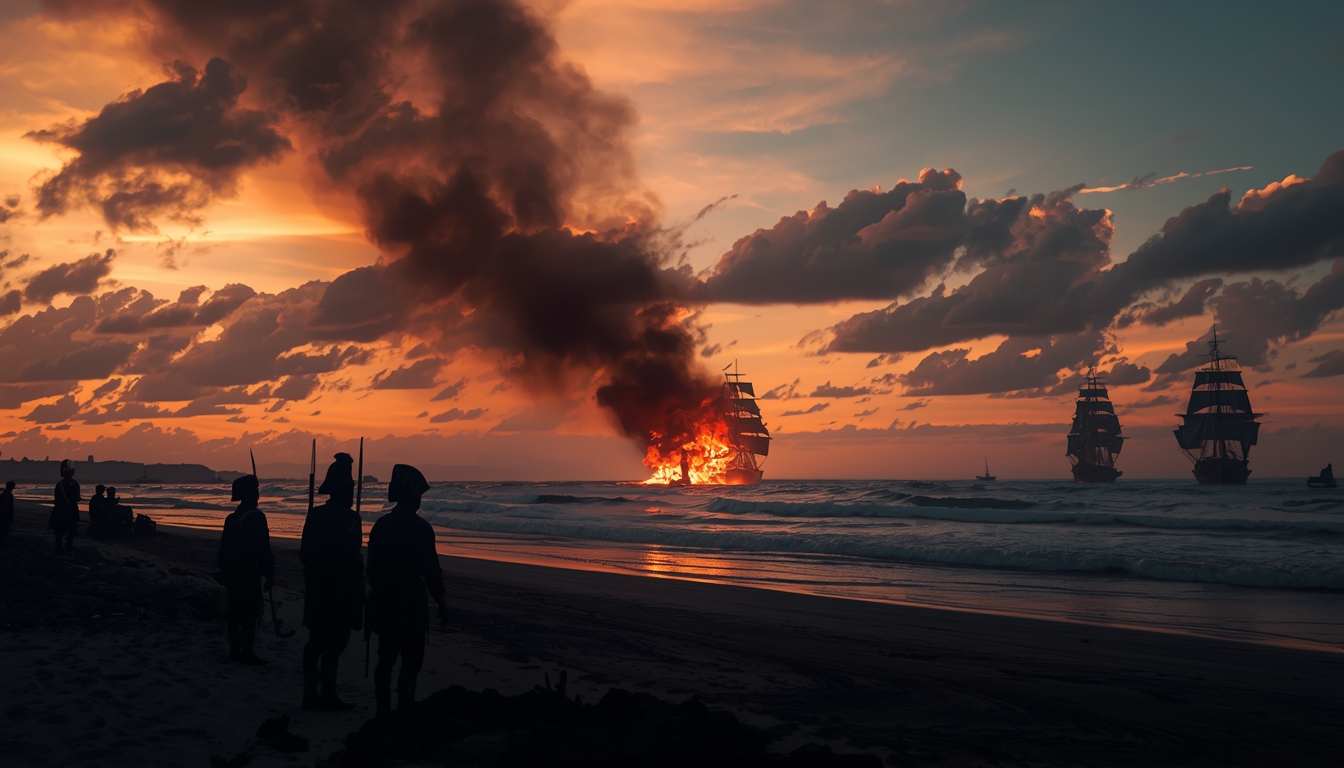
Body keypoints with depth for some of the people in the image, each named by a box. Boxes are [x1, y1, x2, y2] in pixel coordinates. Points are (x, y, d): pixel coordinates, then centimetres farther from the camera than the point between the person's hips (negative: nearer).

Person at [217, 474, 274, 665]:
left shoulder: (232, 517, 11)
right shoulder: (256, 516, -15)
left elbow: (224, 547, 15)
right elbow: (263, 548, -17)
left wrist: (224, 570, 24)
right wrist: (269, 575, -12)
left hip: (232, 572, 9)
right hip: (249, 573, -8)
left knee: (235, 612, 12)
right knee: (251, 613, -4)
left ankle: (235, 650, 17)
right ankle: (247, 652, -4)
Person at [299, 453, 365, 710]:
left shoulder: (315, 515, 7)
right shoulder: (348, 518, -15)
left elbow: (304, 554, 10)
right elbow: (352, 558, -17)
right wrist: (357, 590, -9)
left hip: (316, 585, 7)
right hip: (340, 587, -7)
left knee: (315, 640, 12)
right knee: (333, 642, -2)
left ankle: (310, 694, 18)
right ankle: (329, 696, 2)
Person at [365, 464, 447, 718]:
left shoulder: (381, 524, 6)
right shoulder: (420, 528, -14)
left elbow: (372, 566, 12)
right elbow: (431, 569, -14)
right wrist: (441, 602, -6)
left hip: (384, 600, 6)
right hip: (410, 601, -6)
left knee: (386, 657, 14)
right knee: (410, 661, -1)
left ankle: (383, 710, 19)